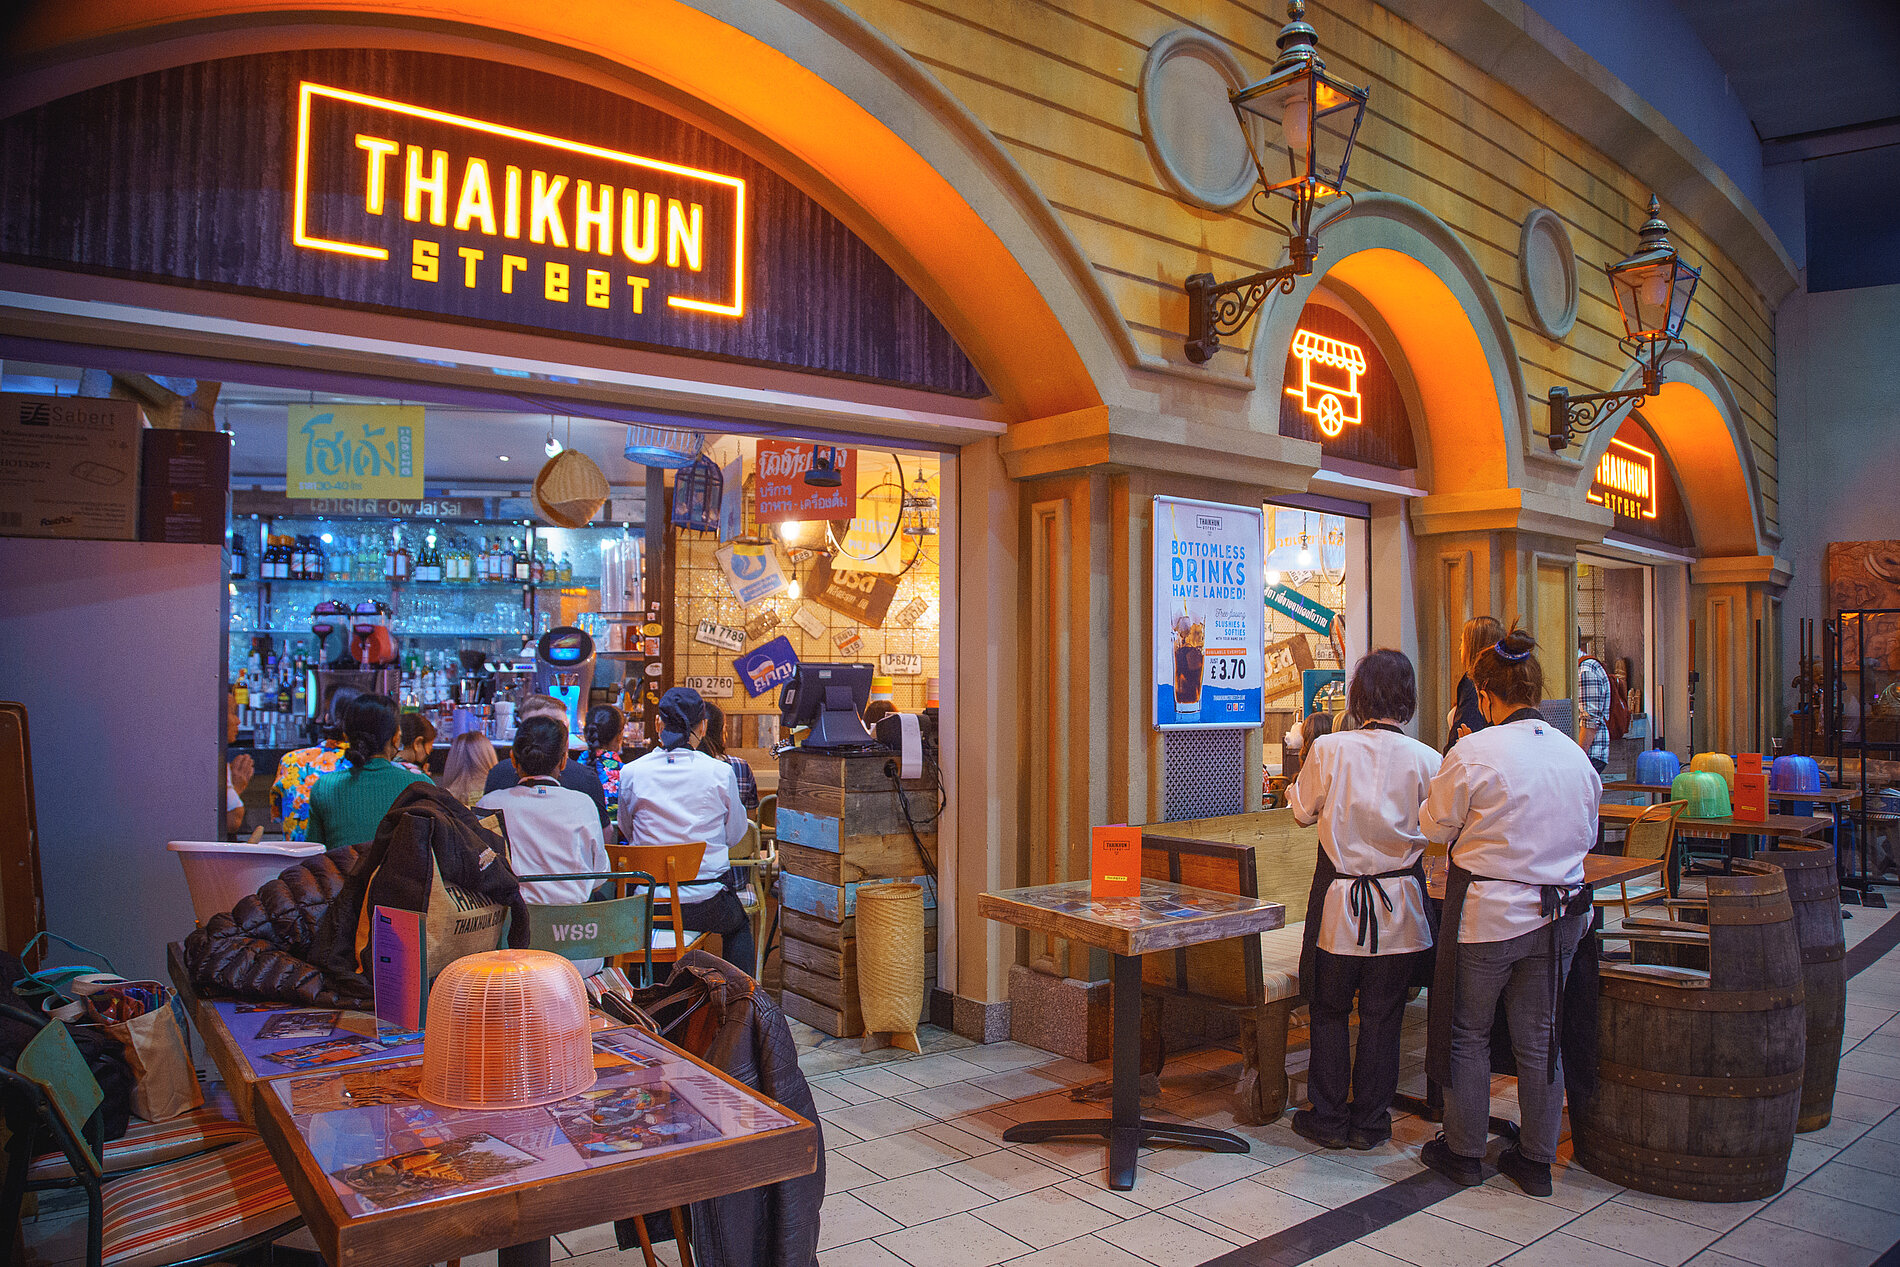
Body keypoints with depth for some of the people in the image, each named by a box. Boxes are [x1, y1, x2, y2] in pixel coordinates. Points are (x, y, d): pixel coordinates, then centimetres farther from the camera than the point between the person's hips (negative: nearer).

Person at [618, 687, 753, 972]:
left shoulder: (632, 773, -6)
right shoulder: (721, 773, -9)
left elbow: (627, 831, 10)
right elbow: (734, 835, 4)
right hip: (706, 906, -1)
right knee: (739, 926, 31)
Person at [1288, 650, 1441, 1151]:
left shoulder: (1328, 749, -12)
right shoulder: (1426, 759, -10)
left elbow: (1302, 811, 3)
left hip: (1339, 899, -1)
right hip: (1399, 903, 1)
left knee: (1329, 1009, 13)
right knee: (1382, 1015, 13)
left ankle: (1329, 1118, 21)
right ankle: (1370, 1121, 23)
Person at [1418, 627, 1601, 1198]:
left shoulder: (1472, 754, -18)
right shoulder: (1575, 755, -1)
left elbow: (1436, 825, -7)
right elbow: (1587, 834, 12)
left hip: (1487, 914, -5)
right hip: (1559, 913, 5)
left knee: (1467, 1033, 11)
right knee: (1539, 1035, 15)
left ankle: (1463, 1150, 23)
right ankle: (1536, 1160, 25)